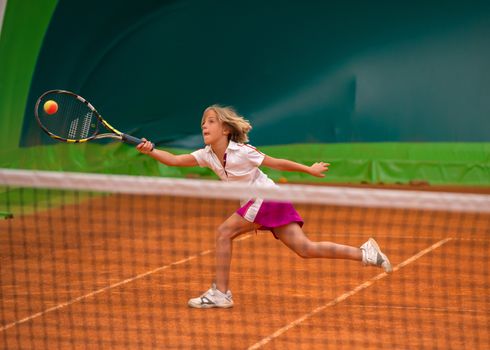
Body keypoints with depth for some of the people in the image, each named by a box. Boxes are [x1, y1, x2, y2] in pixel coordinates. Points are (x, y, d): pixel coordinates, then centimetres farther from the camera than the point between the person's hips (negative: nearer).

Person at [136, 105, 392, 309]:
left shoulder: (242, 152, -15)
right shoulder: (207, 155, 6)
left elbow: (277, 163, -7)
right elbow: (175, 160, 1)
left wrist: (309, 170, 1)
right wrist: (151, 151, -14)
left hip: (268, 198, -8)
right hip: (261, 203, 8)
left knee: (224, 232, -10)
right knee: (304, 249, 1)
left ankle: (220, 293, -5)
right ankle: (365, 253, -1)